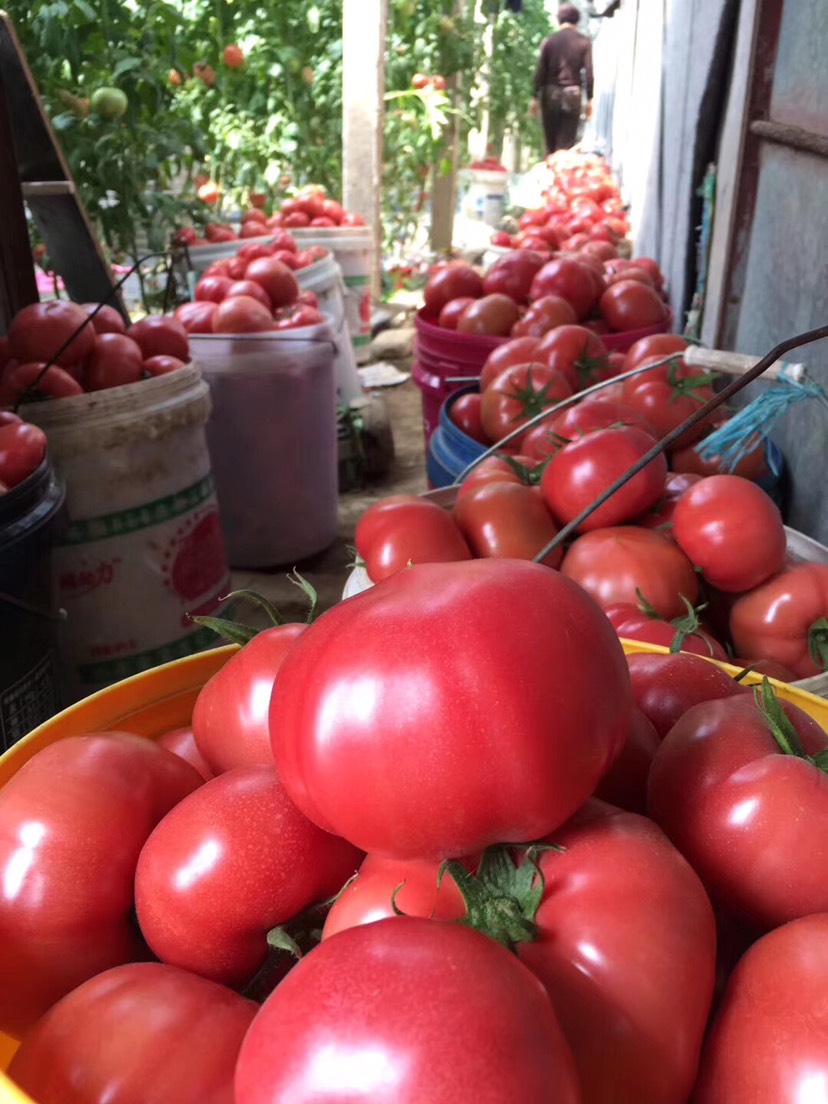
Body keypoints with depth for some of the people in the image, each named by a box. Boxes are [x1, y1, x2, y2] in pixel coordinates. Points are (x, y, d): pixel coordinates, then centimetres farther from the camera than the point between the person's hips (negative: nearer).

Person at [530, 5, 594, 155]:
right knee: (567, 142, -2)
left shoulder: (549, 41, 3)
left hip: (550, 94, 1)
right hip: (573, 94, -1)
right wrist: (589, 99, 1)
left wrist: (536, 97, 6)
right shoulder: (584, 42, 1)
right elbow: (589, 72, -3)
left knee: (551, 142, 10)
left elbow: (540, 71, 1)